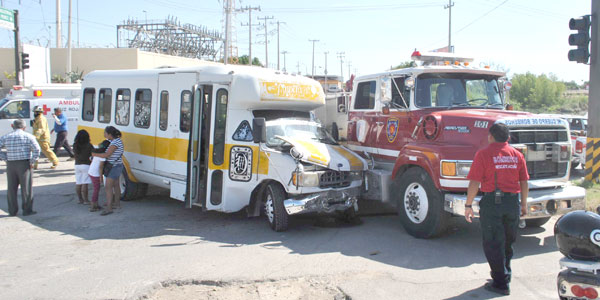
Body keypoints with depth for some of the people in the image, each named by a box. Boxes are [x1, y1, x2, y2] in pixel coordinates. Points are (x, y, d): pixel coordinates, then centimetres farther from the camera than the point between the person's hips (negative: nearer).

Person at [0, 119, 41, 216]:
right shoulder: (28, 136, -2)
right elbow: (36, 150, -14)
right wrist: (32, 162, -6)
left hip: (10, 165, 3)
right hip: (24, 164, -3)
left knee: (12, 188, 11)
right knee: (26, 188, 4)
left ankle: (12, 211, 15)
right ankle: (27, 210, 7)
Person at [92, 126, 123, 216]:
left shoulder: (115, 143, -23)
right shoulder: (117, 140, 8)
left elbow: (107, 155, -26)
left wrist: (95, 154, -14)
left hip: (113, 167, -10)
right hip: (117, 166, 10)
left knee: (108, 187, -10)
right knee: (115, 185, 21)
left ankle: (109, 208, -11)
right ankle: (117, 203, 34)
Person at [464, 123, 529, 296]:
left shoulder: (484, 154, -8)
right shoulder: (517, 155, 6)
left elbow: (474, 183, -12)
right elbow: (524, 183, 9)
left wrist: (468, 205, -6)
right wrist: (524, 204, 20)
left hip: (492, 202, -5)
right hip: (513, 202, 5)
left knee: (493, 244, 2)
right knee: (508, 242, 19)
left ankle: (501, 283, 3)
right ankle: (505, 274, 34)